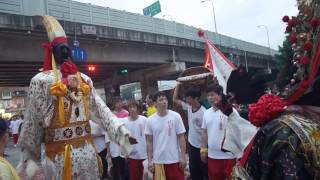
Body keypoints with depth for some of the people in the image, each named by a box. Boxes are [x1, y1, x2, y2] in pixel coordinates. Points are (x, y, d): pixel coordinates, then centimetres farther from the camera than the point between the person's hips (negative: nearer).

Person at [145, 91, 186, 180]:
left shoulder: (176, 116, -7)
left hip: (175, 159, -1)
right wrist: (149, 160, 1)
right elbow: (149, 141, 2)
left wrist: (183, 157, -5)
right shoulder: (150, 120, -4)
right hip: (158, 160, 1)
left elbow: (181, 138, -4)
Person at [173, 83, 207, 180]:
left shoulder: (203, 112, -20)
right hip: (192, 144, 7)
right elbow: (175, 99, 7)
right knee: (193, 168, 18)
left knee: (204, 169, 9)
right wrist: (178, 85, 1)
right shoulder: (188, 107, 0)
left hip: (201, 146, -7)